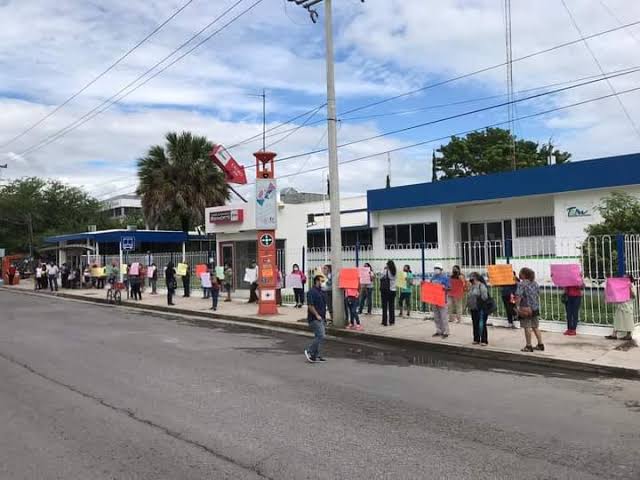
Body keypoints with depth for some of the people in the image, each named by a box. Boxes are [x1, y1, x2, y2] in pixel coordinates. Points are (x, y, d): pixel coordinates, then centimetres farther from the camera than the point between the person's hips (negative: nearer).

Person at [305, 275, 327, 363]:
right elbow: (310, 306, -18)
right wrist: (317, 315, -18)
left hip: (321, 318, 9)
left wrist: (324, 315, 16)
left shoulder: (321, 292, 16)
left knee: (318, 337, 10)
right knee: (320, 336, -13)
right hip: (315, 319, -9)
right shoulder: (312, 292, -13)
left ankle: (315, 356, 16)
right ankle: (309, 351, 0)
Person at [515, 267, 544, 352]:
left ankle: (528, 346, 4)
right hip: (535, 309, 7)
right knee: (535, 327, 15)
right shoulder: (535, 283, 9)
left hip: (525, 309, -7)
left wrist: (517, 306, -21)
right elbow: (538, 295, 17)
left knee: (527, 327, 0)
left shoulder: (522, 284, -14)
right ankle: (540, 344, 18)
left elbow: (518, 297, -24)